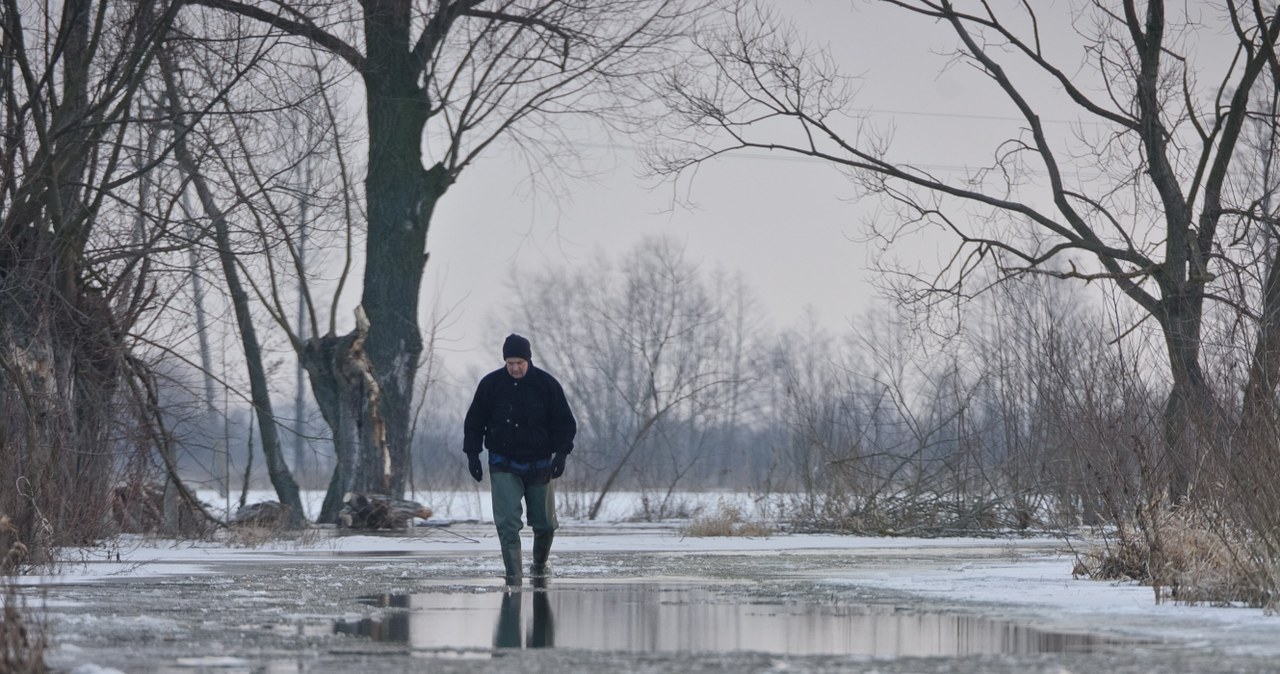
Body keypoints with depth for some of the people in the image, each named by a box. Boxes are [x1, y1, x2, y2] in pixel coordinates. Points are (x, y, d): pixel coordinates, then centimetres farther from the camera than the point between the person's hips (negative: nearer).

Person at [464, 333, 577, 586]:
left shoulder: (546, 384, -5)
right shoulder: (491, 384, -5)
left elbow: (565, 423, 1)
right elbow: (474, 422, 5)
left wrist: (561, 453, -10)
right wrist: (472, 454, -2)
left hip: (539, 465, 1)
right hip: (503, 465, -1)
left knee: (545, 522, 9)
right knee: (507, 522, -14)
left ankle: (540, 563, 35)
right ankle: (513, 574, -12)